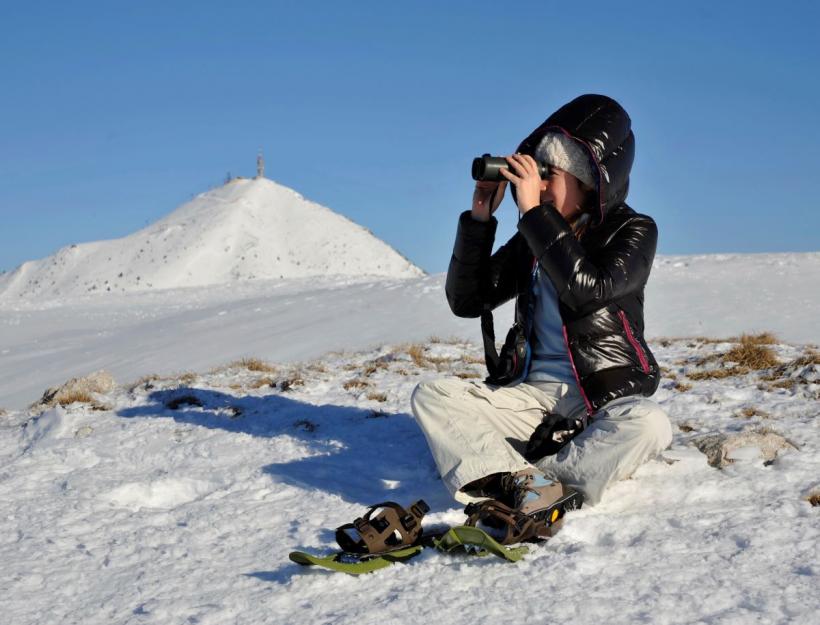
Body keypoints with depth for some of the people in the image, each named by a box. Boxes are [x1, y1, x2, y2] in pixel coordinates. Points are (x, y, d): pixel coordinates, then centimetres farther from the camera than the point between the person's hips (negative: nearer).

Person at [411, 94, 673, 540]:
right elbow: (466, 300, 7)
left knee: (649, 424, -37)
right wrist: (479, 219, -3)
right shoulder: (535, 237, 10)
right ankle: (529, 487, -38)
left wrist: (535, 212, -20)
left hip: (606, 399, -3)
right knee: (431, 395, -18)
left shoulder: (633, 232, -2)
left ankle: (511, 489, -37)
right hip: (535, 394, 4)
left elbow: (589, 288, -23)